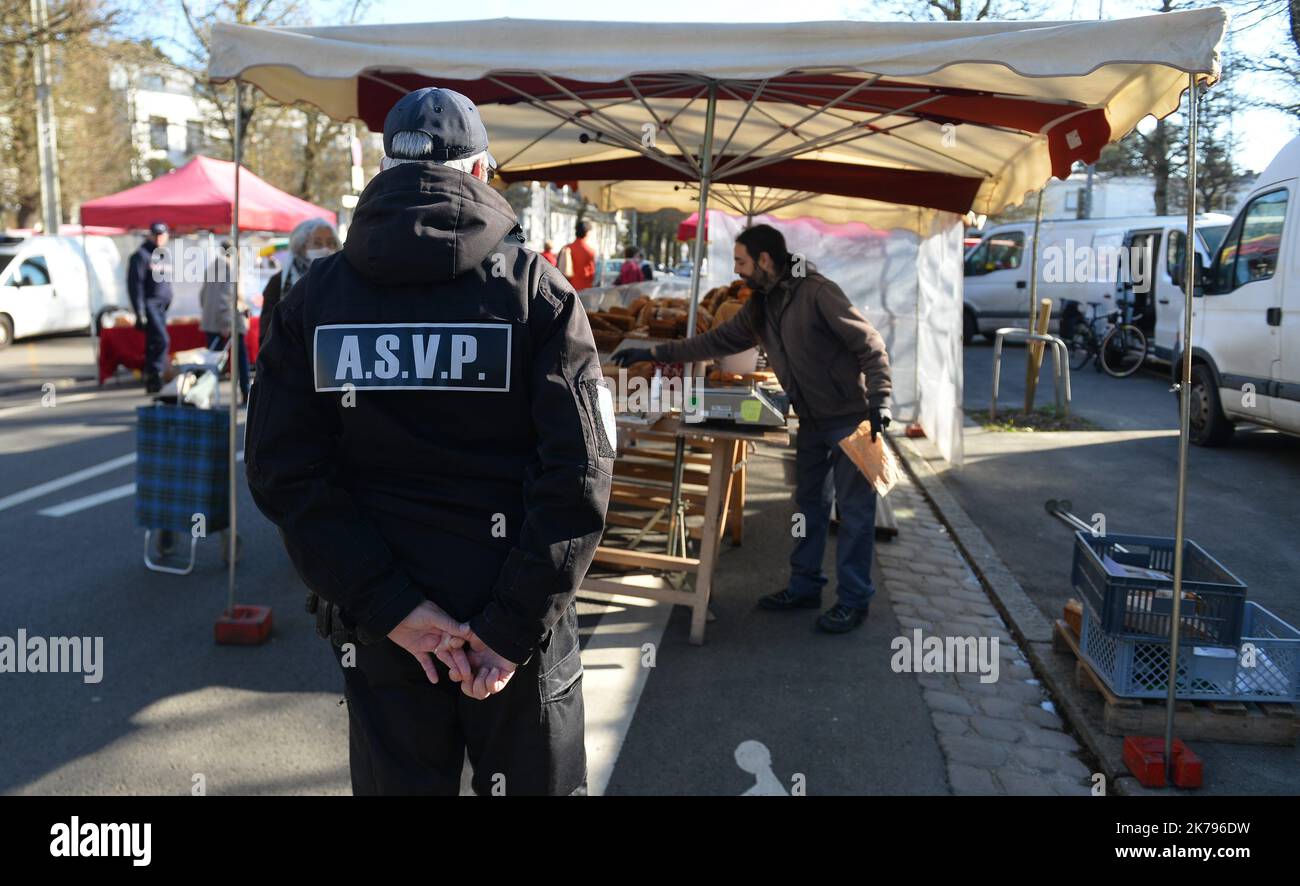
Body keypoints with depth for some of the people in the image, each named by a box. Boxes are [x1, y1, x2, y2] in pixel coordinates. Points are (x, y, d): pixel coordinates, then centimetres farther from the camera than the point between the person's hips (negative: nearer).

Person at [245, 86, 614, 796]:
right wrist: (513, 626, -15)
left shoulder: (314, 297, -1)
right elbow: (580, 470, -17)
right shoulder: (538, 290, -8)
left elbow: (283, 471, -8)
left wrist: (390, 606, -11)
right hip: (515, 620, -2)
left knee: (397, 782, 19)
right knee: (535, 781, 17)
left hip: (378, 626, 2)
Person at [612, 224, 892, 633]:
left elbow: (870, 345, -18)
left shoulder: (816, 293, -18)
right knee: (810, 504, 14)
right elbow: (716, 341, 13)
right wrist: (653, 353, 10)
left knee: (854, 508, -1)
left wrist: (879, 401, -26)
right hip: (812, 420, 8)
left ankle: (853, 600, 7)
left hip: (851, 419, -8)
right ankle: (804, 586, 26)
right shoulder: (761, 306, 7)